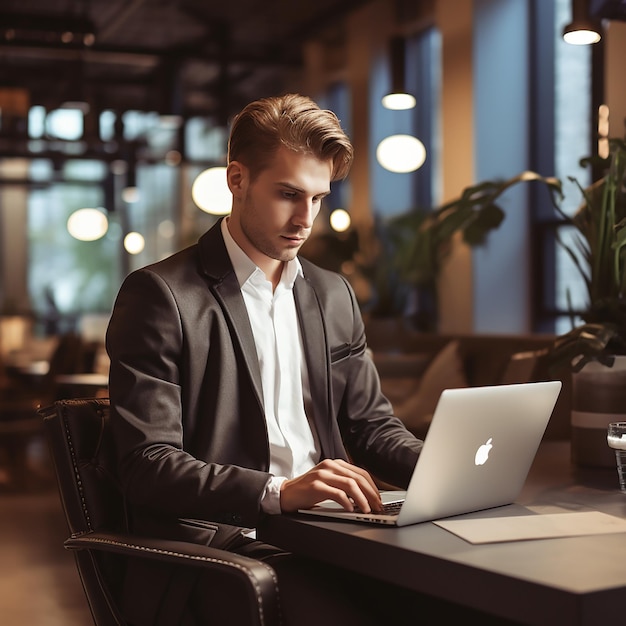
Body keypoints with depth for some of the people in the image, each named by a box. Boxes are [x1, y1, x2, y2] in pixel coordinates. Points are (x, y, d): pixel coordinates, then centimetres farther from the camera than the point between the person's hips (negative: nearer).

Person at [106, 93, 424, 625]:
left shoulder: (334, 296, 18)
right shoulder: (161, 296, -4)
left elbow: (371, 422, 21)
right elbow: (147, 466, -11)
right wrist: (278, 492, -24)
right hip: (215, 539, -6)